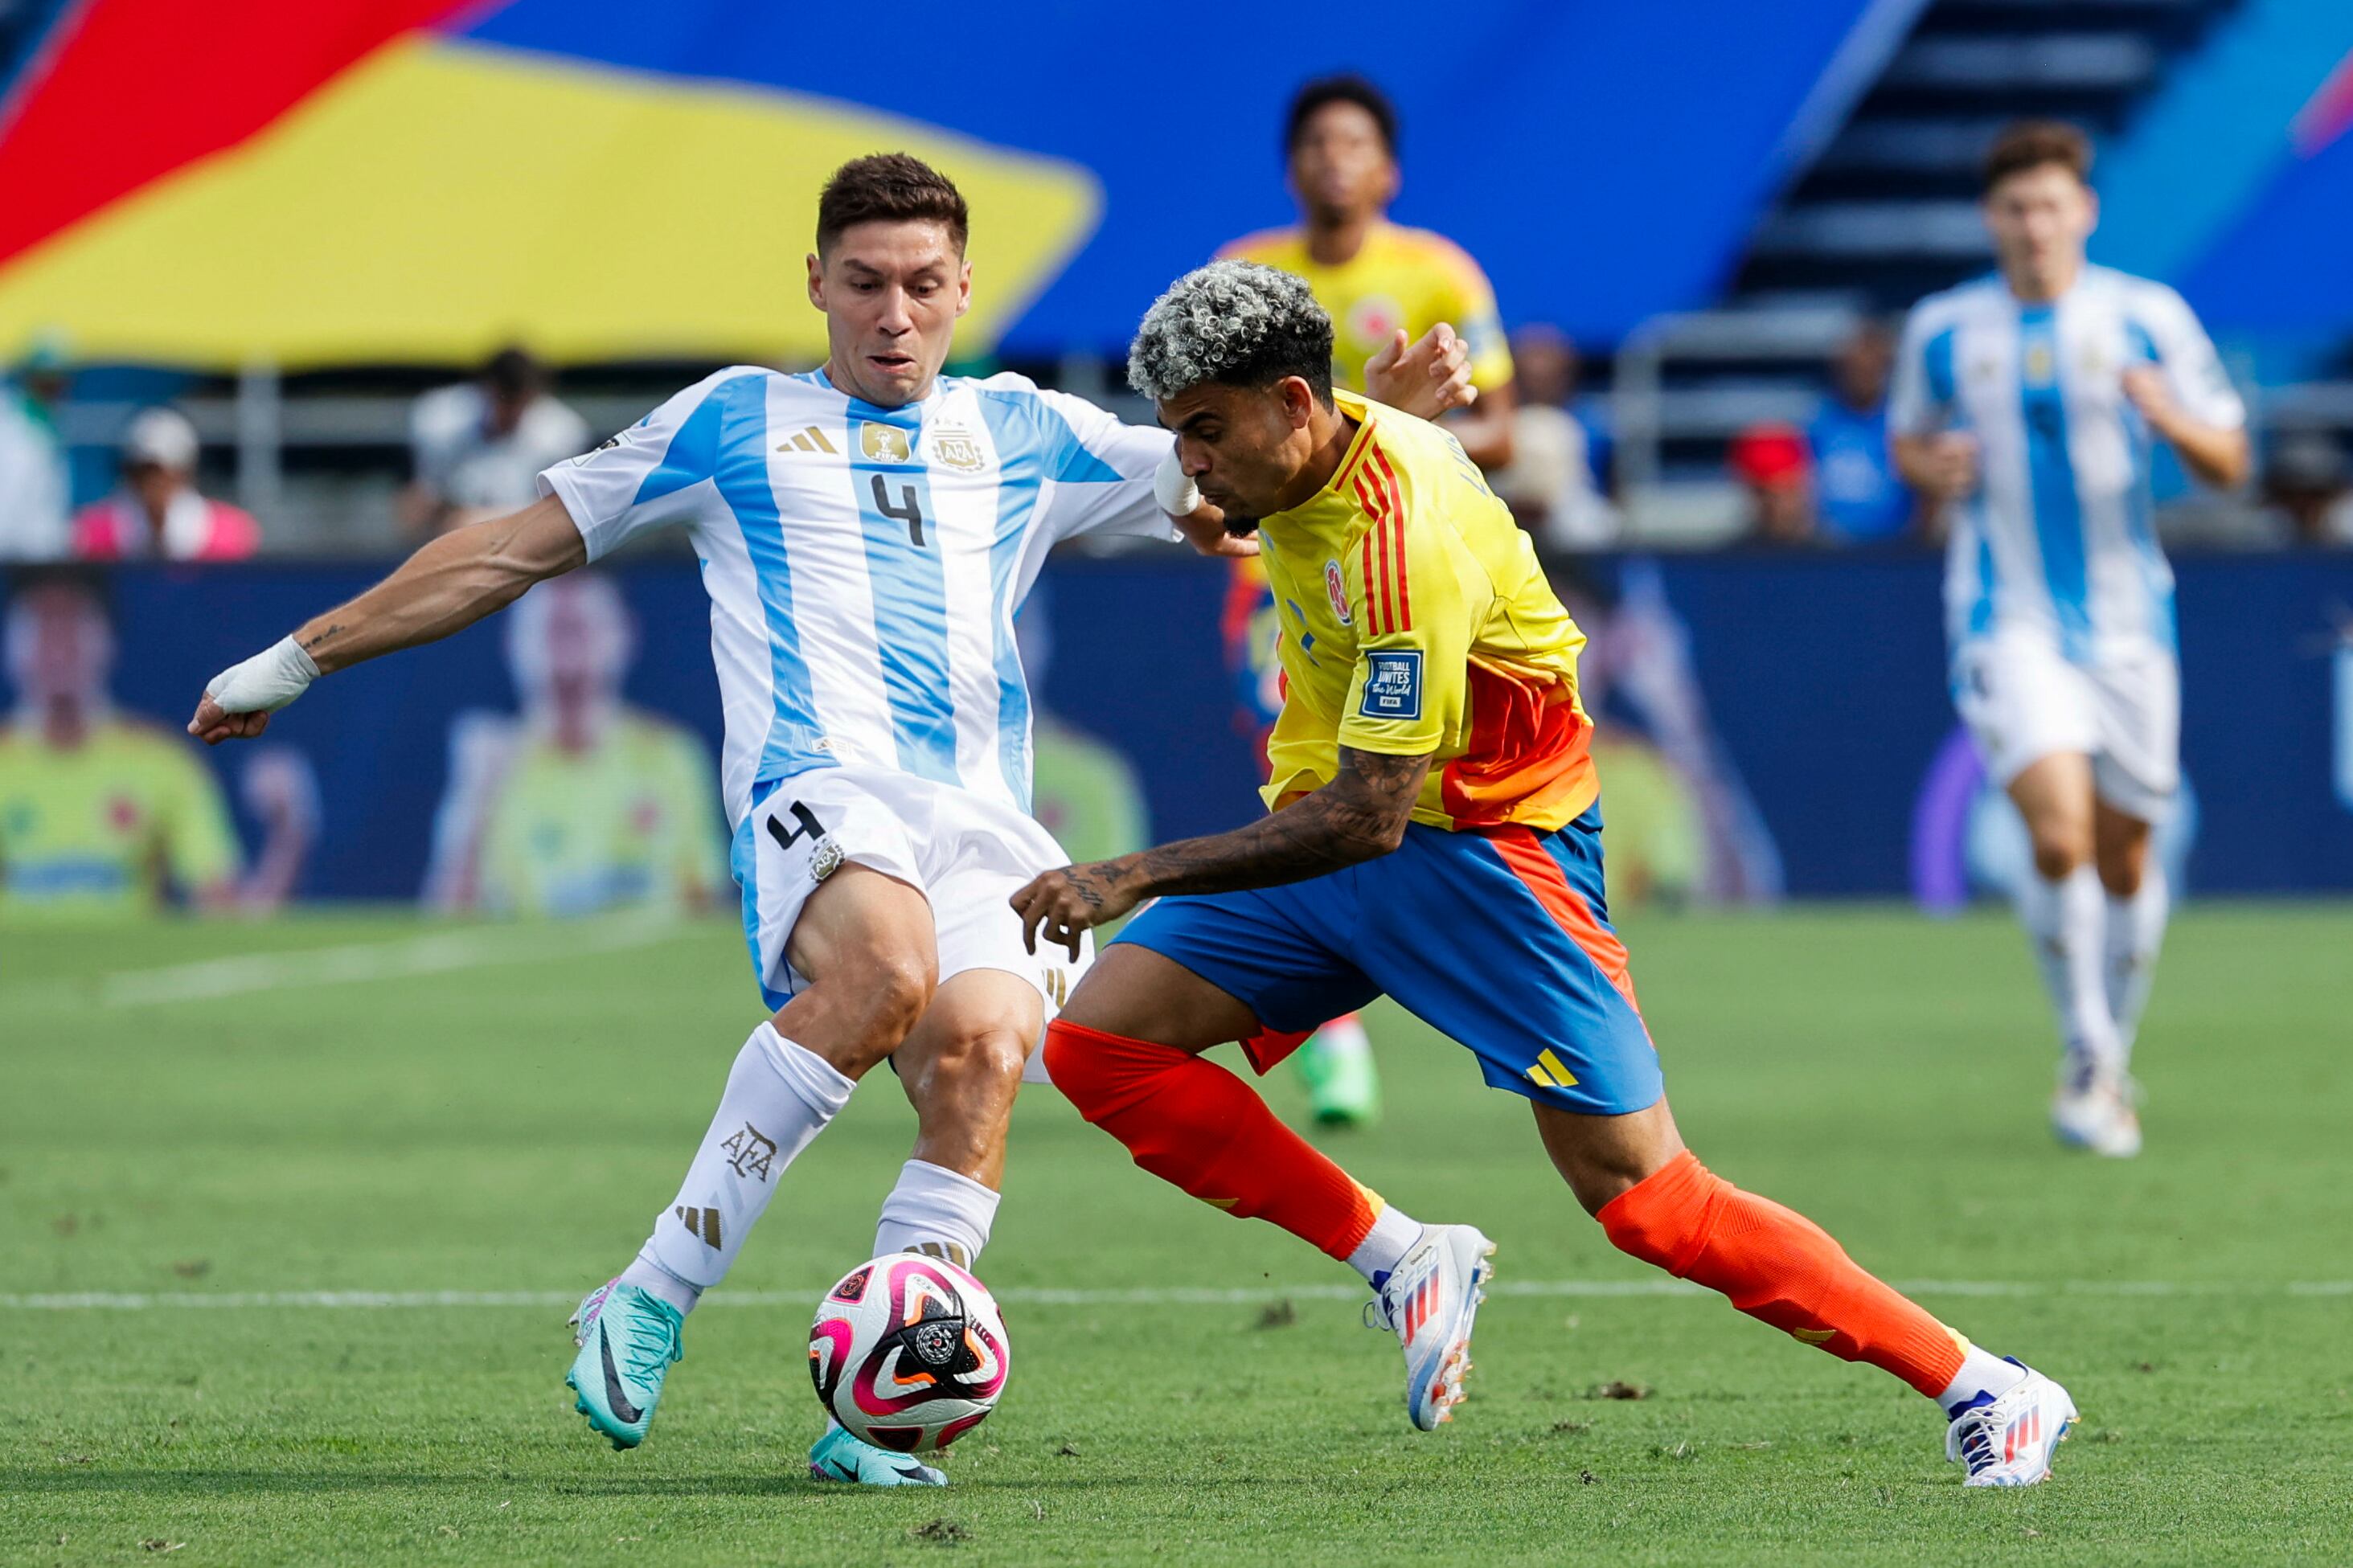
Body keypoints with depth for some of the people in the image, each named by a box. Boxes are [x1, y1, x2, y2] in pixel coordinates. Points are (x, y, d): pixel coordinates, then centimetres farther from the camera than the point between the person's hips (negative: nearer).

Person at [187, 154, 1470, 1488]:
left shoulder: (1022, 433, 26)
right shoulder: (733, 422, 21)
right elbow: (508, 553, 24)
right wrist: (297, 660, 25)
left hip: (991, 828, 3)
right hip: (821, 792, -3)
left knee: (978, 1047, -29)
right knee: (886, 965, -37)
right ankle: (658, 1294, -29)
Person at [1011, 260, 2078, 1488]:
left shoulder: (1403, 535, -29)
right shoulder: (1303, 459, -2)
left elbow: (1366, 817, -32)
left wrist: (1141, 875, -34)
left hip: (1488, 846, -9)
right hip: (1330, 828, 9)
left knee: (1641, 1196, -13)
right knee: (1097, 1041, -7)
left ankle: (1983, 1391, -3)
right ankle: (1399, 1260, 0)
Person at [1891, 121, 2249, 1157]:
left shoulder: (2147, 318, -1)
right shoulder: (1943, 330, 1)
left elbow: (2228, 464, 2)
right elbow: (1909, 440, 18)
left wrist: (2173, 421, -20)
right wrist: (1931, 469, -6)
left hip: (2126, 619, 1)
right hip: (2009, 620, -1)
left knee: (2123, 856, 9)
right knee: (2059, 833, -20)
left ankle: (2113, 1057, 30)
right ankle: (2087, 1058, -4)